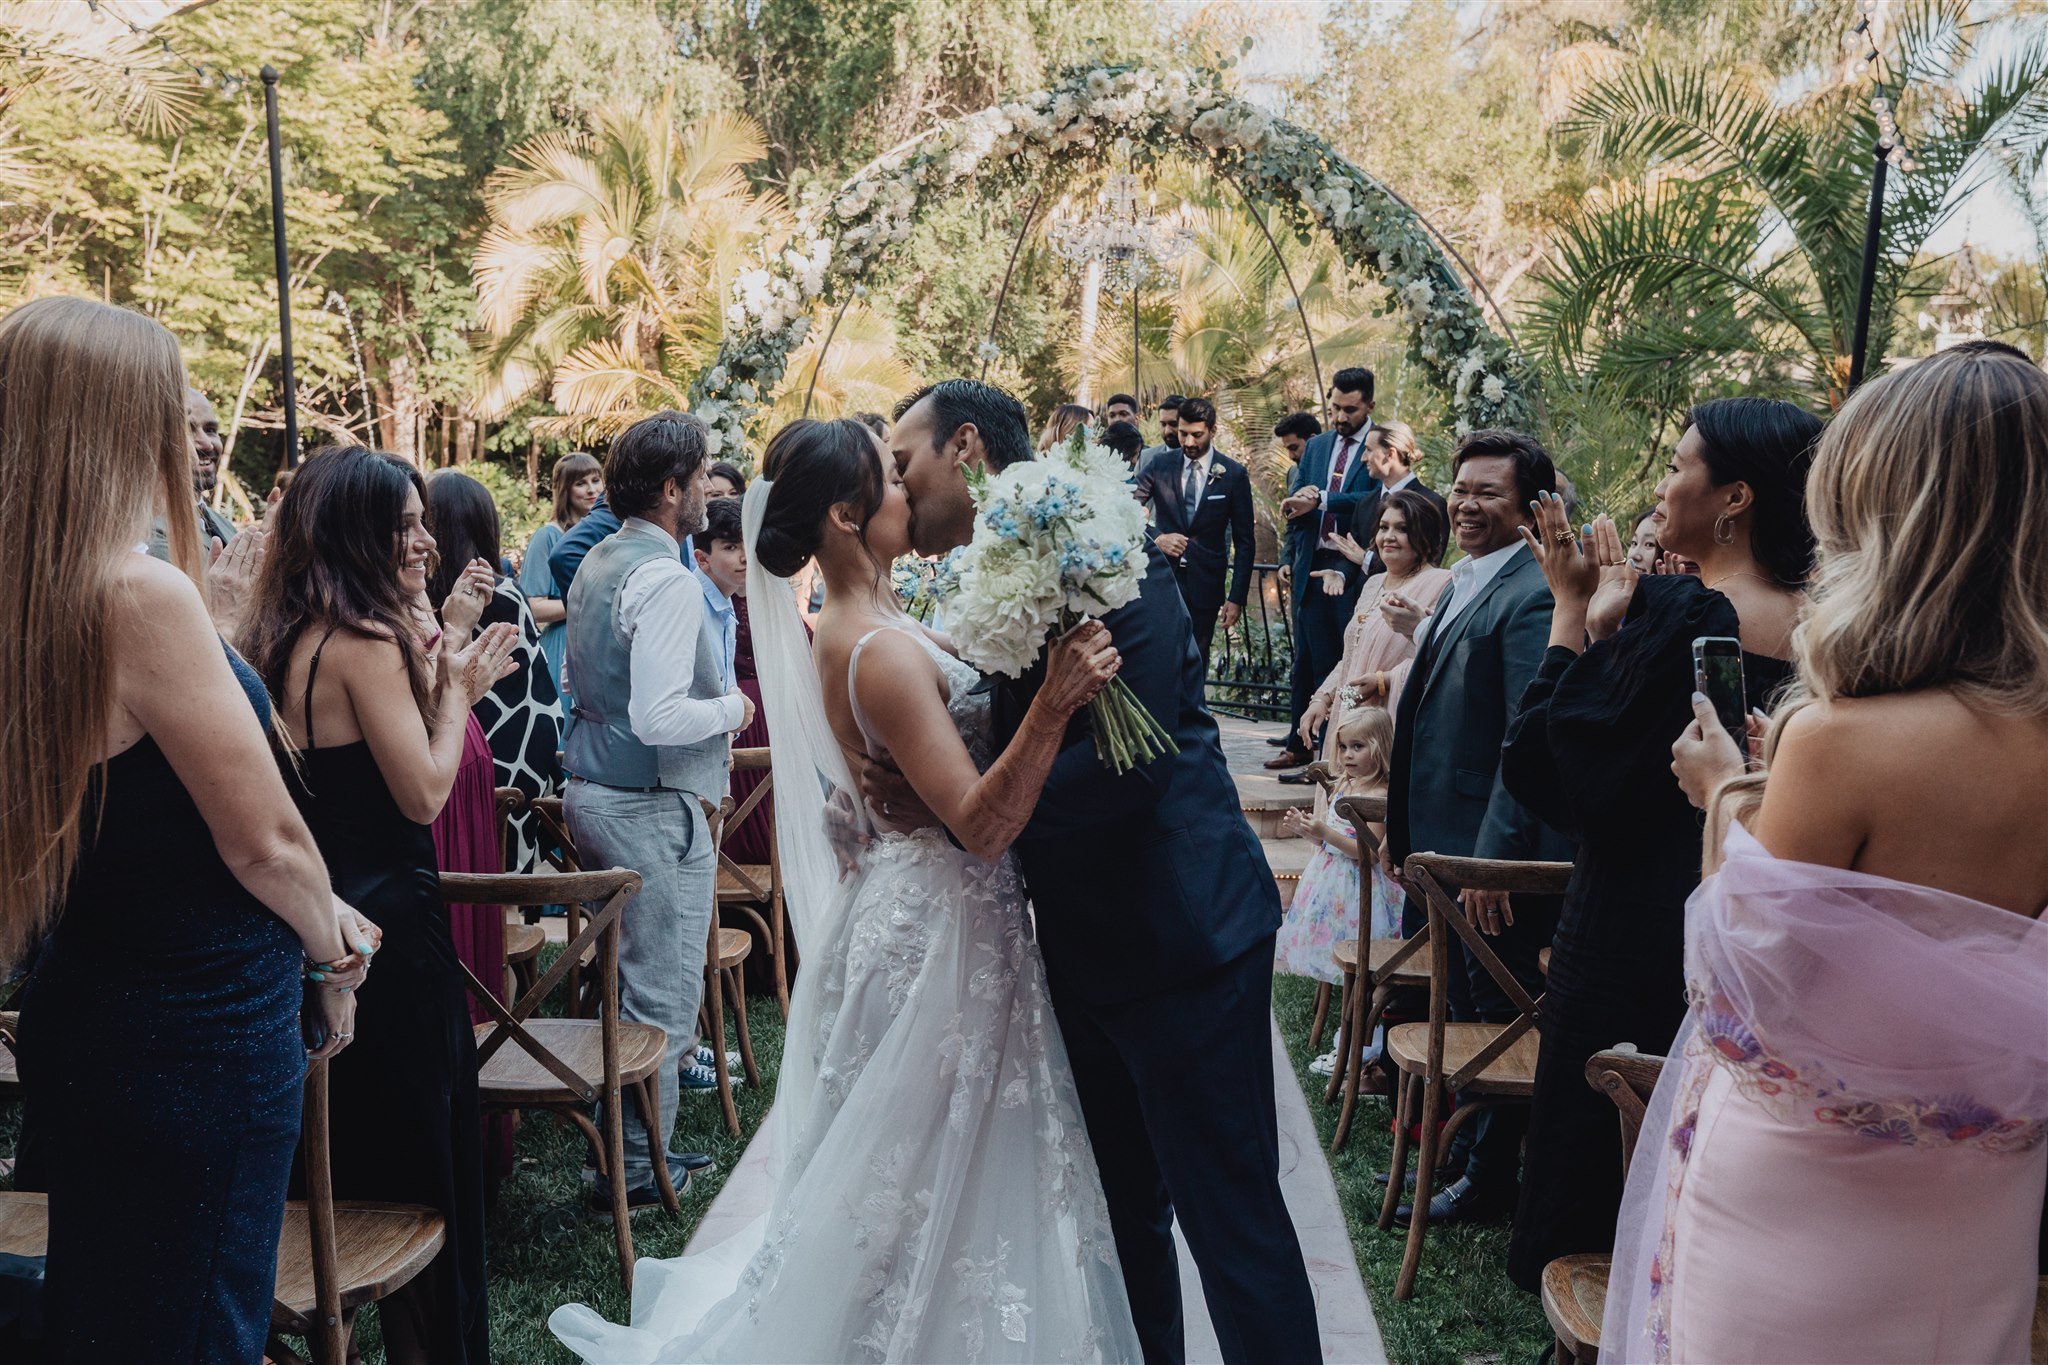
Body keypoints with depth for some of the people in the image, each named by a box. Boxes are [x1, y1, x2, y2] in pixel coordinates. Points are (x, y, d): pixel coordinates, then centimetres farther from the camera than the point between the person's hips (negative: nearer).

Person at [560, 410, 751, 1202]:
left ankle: (670, 1060, 39)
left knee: (638, 969, 23)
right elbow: (658, 718, -28)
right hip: (650, 808, -10)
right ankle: (639, 1168, 10)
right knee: (662, 990, 1)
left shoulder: (597, 564, 10)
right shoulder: (667, 581, -20)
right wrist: (732, 706, -11)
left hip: (590, 792, 10)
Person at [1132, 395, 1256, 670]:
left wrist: (1237, 597, -4)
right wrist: (1154, 538, -14)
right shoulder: (1160, 467, 2)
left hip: (1205, 585, 0)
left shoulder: (1234, 475, -1)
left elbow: (1244, 542, 1)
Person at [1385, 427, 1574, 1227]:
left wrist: (1494, 858, -26)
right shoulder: (1463, 586, 12)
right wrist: (1407, 833, 18)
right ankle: (1462, 1151, 38)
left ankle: (1490, 1180, 24)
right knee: (1462, 1011, 22)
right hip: (1445, 847, 9)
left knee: (1494, 1018, 7)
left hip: (1494, 855, -9)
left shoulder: (1532, 596, -19)